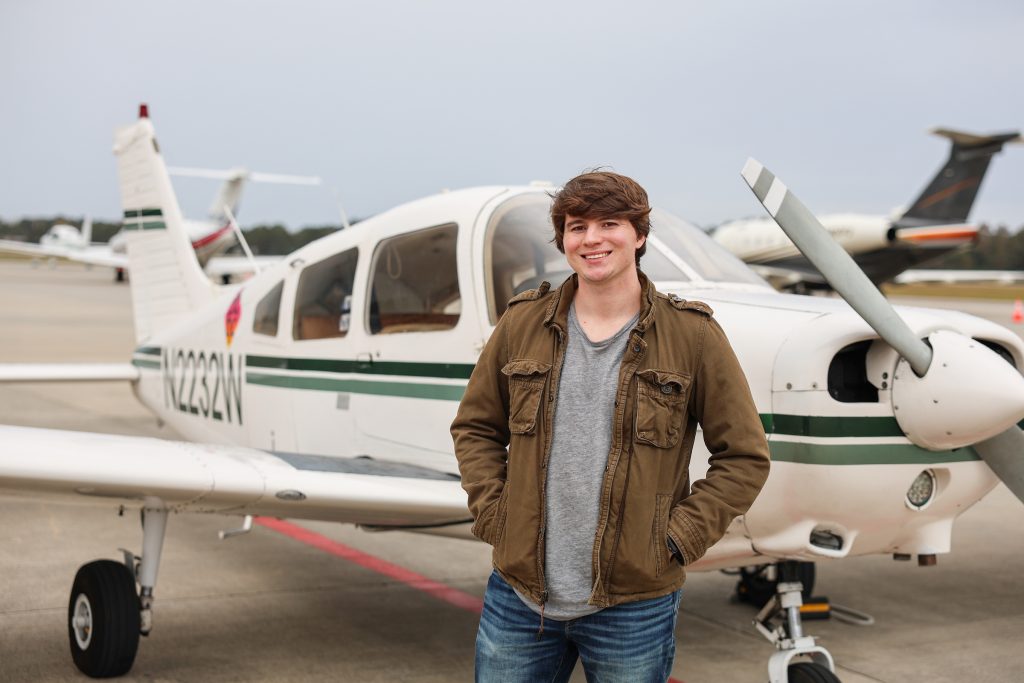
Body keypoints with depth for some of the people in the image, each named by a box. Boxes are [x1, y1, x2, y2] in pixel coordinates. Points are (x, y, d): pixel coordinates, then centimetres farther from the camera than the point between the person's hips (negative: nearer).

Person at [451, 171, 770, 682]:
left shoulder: (692, 334, -3)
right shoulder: (522, 324, 4)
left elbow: (744, 457, 1)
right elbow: (475, 428, 14)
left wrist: (676, 538, -7)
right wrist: (494, 516, 1)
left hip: (634, 607, -2)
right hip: (518, 596, 2)